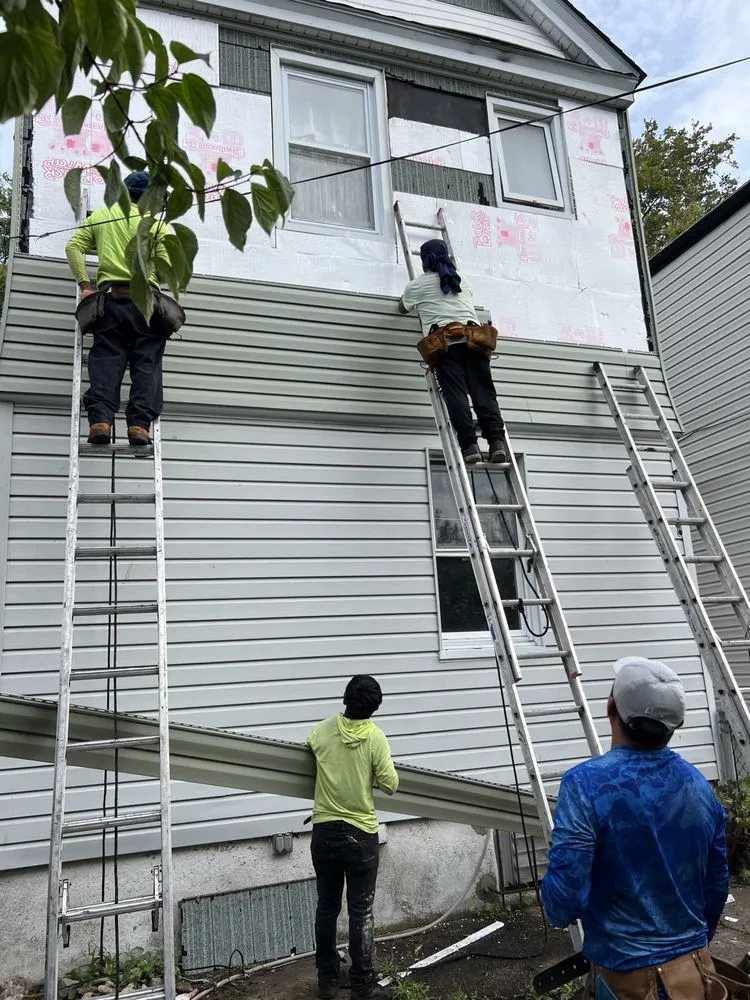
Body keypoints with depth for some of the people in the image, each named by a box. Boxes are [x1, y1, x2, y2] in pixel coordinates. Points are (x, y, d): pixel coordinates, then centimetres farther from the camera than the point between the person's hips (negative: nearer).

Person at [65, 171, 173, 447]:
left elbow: (73, 247, 8)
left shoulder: (100, 216, 17)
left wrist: (85, 284, 7)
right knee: (146, 364, -1)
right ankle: (140, 423, -13)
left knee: (106, 361, -1)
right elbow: (167, 266, 0)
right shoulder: (155, 222, 9)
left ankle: (100, 419, -16)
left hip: (110, 299, 2)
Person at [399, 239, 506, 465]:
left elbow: (402, 308, 37)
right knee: (483, 391, -6)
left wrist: (412, 299, 58)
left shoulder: (417, 285, 18)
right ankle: (496, 441, -20)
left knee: (456, 393, -11)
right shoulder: (461, 281, 29)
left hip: (445, 341, -3)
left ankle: (470, 445, -23)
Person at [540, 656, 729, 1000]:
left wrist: (557, 910, 0)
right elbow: (717, 886, 7)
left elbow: (565, 896, -23)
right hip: (696, 970, 5)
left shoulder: (586, 784, -23)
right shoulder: (699, 785, -5)